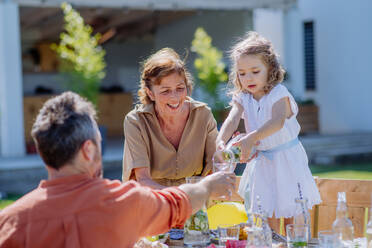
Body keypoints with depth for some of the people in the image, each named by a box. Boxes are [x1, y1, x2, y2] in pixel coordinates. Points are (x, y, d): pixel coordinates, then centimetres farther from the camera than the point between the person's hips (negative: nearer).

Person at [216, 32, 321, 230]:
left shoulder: (279, 94, -17)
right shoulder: (242, 98, -2)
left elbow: (277, 121, -36)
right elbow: (231, 121, -20)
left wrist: (251, 138, -54)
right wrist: (220, 142, -43)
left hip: (286, 160, -4)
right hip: (260, 160, 4)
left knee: (293, 219, 4)